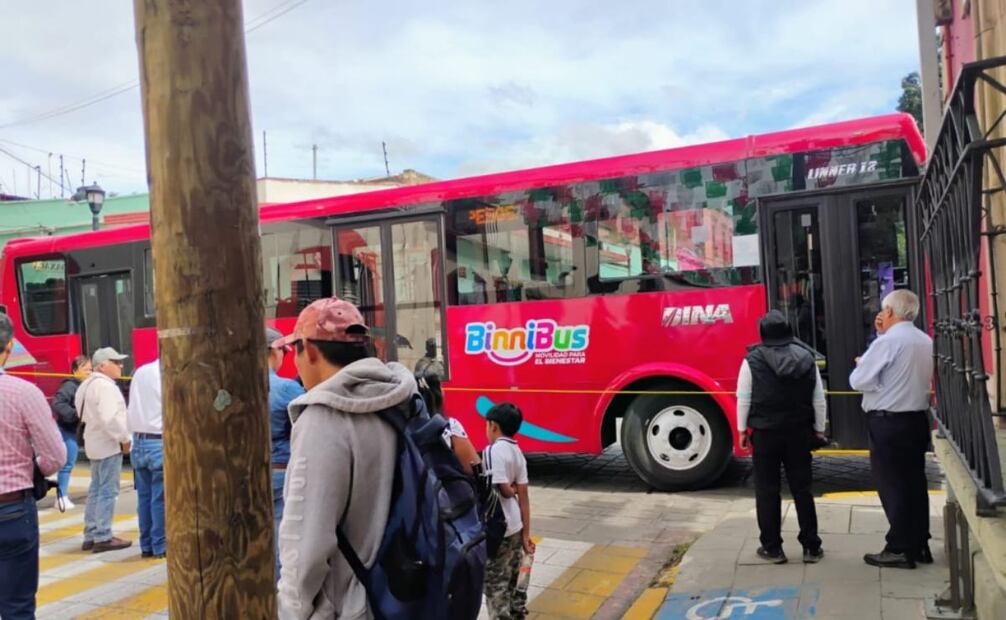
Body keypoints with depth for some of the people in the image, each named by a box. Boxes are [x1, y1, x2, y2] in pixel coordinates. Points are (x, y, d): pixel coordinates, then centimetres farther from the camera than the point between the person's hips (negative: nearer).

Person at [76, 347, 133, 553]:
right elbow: (109, 418, -27)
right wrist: (124, 438, -17)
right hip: (108, 443, -11)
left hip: (96, 443, 11)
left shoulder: (89, 384, 15)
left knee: (96, 490, 15)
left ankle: (90, 536, 21)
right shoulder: (105, 385, -18)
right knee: (108, 492, -6)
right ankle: (103, 538, -3)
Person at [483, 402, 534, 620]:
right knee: (512, 580, 19)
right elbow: (523, 497, 6)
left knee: (495, 584, 3)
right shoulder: (517, 452, 7)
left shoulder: (494, 450, -18)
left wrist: (513, 489, 0)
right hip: (515, 527, 8)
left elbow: (503, 490, -23)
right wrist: (526, 534, 7)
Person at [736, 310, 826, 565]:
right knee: (802, 488, 11)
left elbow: (743, 398, -5)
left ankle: (772, 547, 11)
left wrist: (742, 429, 4)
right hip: (799, 432, 3)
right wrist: (819, 429, 16)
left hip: (765, 432, -3)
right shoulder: (807, 357, 3)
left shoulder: (753, 359, -8)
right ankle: (811, 547, 16)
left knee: (767, 490, 6)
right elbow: (818, 399, 7)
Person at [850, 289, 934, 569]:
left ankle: (900, 549, 4)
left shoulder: (887, 342, -16)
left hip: (888, 422, -8)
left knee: (892, 485, -1)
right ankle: (919, 545, 20)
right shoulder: (925, 341, 9)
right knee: (914, 481, 13)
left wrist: (861, 363, 5)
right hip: (917, 419, 8)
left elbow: (859, 381, -15)